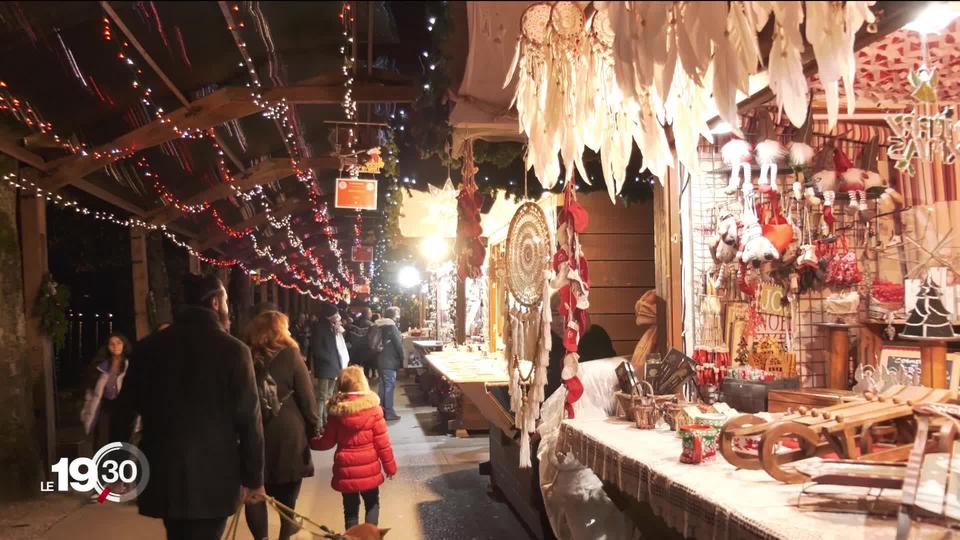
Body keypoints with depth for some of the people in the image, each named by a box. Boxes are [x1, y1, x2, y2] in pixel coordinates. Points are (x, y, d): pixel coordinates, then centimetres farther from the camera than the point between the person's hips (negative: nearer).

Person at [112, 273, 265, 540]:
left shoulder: (149, 346, 1)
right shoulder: (233, 350, -11)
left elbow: (125, 409, 6)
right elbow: (249, 421, -10)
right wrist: (253, 478, 0)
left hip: (163, 477, 5)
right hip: (212, 480, -4)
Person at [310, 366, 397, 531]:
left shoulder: (336, 411, -6)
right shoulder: (372, 408, -13)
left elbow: (327, 442, 2)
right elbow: (382, 442, -10)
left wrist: (311, 442, 22)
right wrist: (390, 465, 2)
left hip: (345, 470, 2)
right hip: (369, 469, -1)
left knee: (350, 508, 16)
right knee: (372, 504, 19)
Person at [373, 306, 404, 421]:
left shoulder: (380, 326, 12)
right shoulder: (391, 327, -14)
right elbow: (398, 345, -13)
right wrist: (402, 360, -3)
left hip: (381, 360, 9)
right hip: (389, 361, -9)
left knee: (383, 385, 15)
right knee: (389, 386, -5)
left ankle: (381, 410, 22)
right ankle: (389, 413, -4)